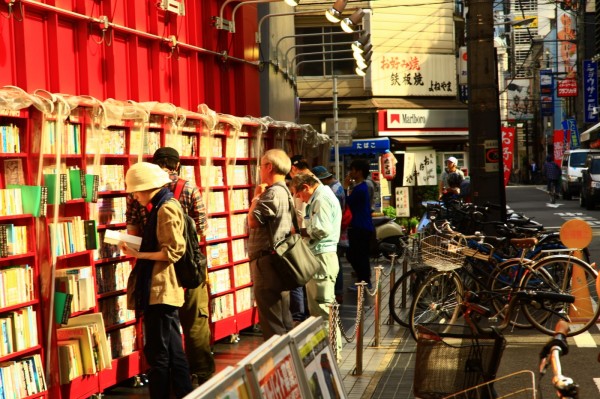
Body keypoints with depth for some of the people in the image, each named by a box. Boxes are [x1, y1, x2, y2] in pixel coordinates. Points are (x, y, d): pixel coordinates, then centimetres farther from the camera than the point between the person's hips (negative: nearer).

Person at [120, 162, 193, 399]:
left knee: (157, 353, -6)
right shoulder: (159, 208, 16)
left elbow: (173, 251, -19)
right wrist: (137, 249, 11)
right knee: (173, 352, 14)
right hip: (161, 289, 10)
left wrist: (138, 254, -22)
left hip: (160, 290, -10)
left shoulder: (166, 209, -14)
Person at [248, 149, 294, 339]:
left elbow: (253, 221, -20)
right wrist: (259, 197, 12)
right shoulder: (284, 192, 16)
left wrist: (256, 197, -6)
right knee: (283, 318, 17)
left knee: (271, 319, -7)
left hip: (266, 260, -11)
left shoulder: (273, 193, -17)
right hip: (279, 259, 11)